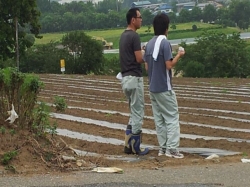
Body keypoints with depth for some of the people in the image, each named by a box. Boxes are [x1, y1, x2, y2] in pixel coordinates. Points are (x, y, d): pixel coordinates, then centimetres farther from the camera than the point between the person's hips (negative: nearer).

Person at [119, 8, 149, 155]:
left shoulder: (123, 36, 14)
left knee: (134, 113, 16)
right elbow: (139, 59, -18)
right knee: (138, 113, -2)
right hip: (134, 78, -9)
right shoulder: (134, 36, -15)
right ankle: (136, 147, 3)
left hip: (126, 78, 9)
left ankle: (129, 144, 15)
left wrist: (142, 53, 13)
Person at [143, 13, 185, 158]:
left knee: (159, 118, 10)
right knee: (172, 117, -3)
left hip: (153, 88, 7)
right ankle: (172, 149, -8)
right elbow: (169, 65, -18)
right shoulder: (165, 43, -14)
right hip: (164, 88, -7)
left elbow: (147, 67, 12)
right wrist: (179, 56, -3)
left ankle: (163, 147, 11)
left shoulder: (149, 44, 9)